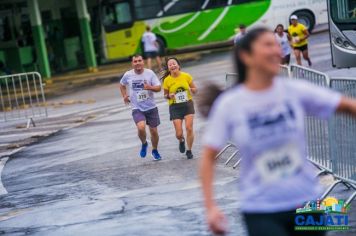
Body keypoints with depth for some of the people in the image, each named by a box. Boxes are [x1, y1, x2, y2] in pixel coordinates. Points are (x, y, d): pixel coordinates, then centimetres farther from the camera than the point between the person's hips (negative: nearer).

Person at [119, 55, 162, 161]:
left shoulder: (150, 73, -6)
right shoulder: (128, 75, -3)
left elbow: (158, 88, -6)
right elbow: (122, 85, 19)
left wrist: (150, 87, -25)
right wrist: (124, 96, 6)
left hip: (151, 107, 1)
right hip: (137, 109, -1)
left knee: (154, 131, 8)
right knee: (141, 127, -25)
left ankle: (155, 150, 35)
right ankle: (144, 144, 6)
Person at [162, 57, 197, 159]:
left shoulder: (186, 76, -3)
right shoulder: (167, 80, -4)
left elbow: (195, 90, 8)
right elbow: (165, 95, 8)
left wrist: (191, 89, -15)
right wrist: (169, 96, -15)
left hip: (188, 104, 0)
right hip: (175, 107, 0)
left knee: (189, 128, -12)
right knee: (179, 133, -5)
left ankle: (189, 150, 9)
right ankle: (181, 141, 34)